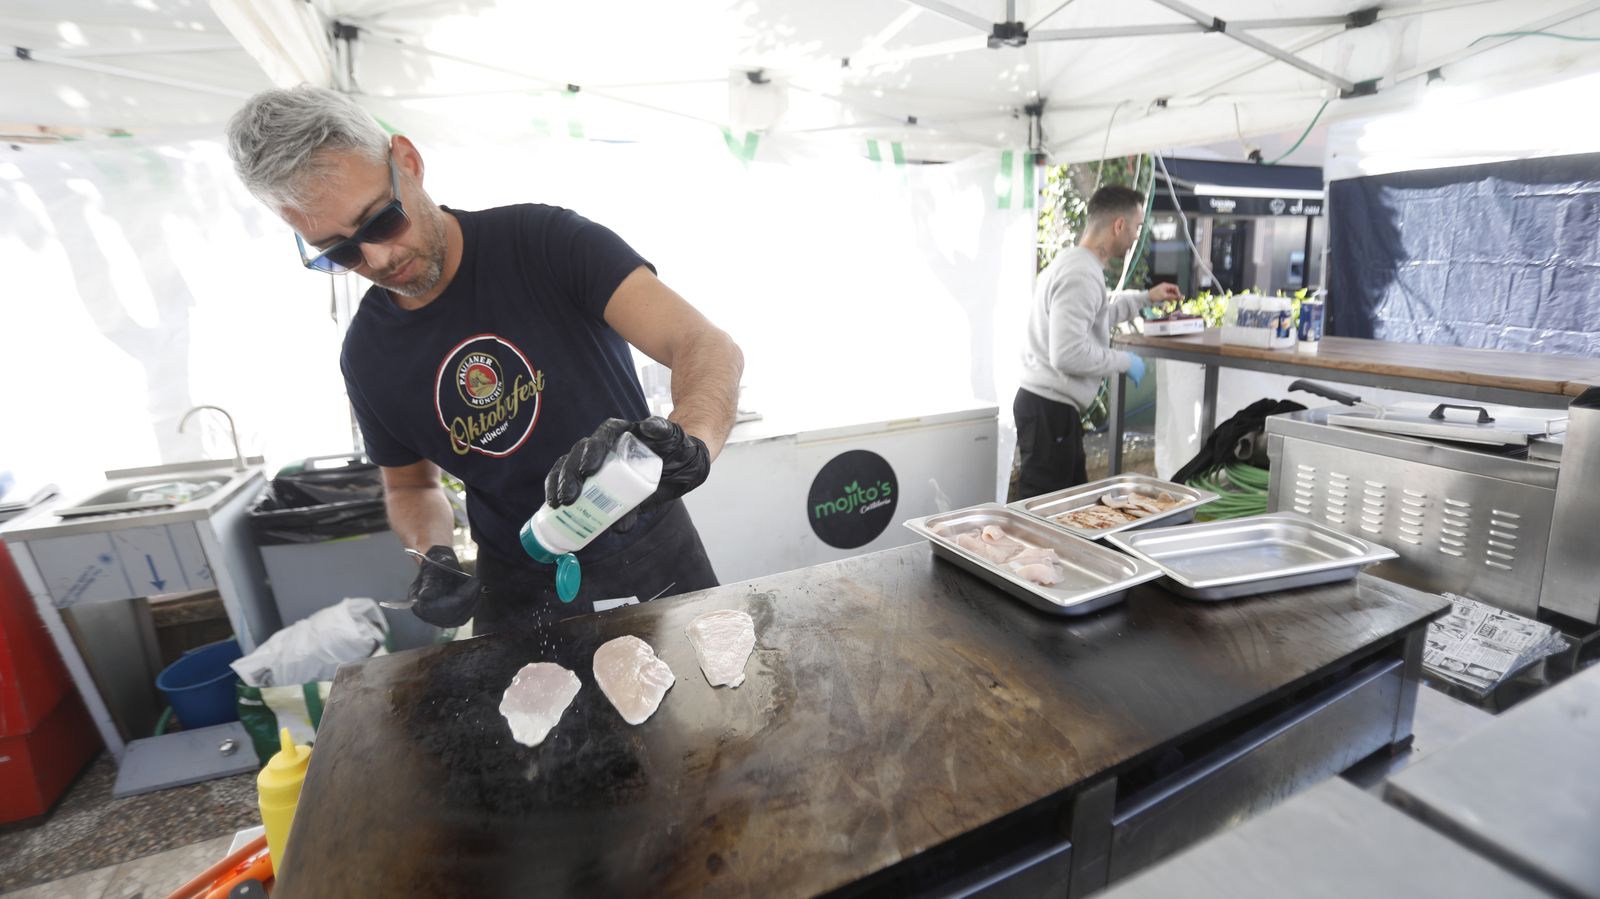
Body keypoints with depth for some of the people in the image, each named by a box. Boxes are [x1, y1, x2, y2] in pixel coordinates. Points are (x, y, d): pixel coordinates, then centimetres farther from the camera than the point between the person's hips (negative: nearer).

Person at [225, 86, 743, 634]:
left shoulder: (545, 240, -16)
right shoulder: (366, 356, -1)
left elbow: (710, 348, -26)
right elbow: (410, 486, 13)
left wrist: (687, 443, -48)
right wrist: (434, 556, -9)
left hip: (652, 555, -2)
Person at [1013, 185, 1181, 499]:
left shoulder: (1071, 262, 16)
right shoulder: (1081, 275, -18)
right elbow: (1068, 354, -27)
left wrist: (1145, 297, 36)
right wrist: (1125, 361, -12)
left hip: (1051, 405, 11)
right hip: (1049, 408, -11)